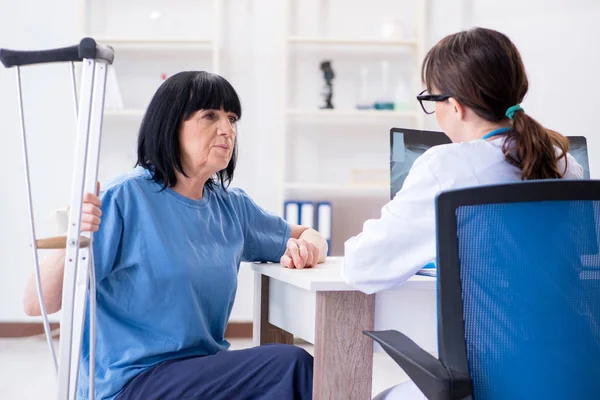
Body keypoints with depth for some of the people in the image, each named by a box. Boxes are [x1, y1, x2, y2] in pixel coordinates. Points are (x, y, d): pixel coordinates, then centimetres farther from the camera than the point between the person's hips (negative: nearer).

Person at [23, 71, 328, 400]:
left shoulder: (231, 206, 9)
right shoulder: (125, 197, -10)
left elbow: (309, 236, 23)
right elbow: (36, 305, -12)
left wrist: (305, 248, -2)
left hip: (205, 368, 7)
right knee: (291, 364, -24)